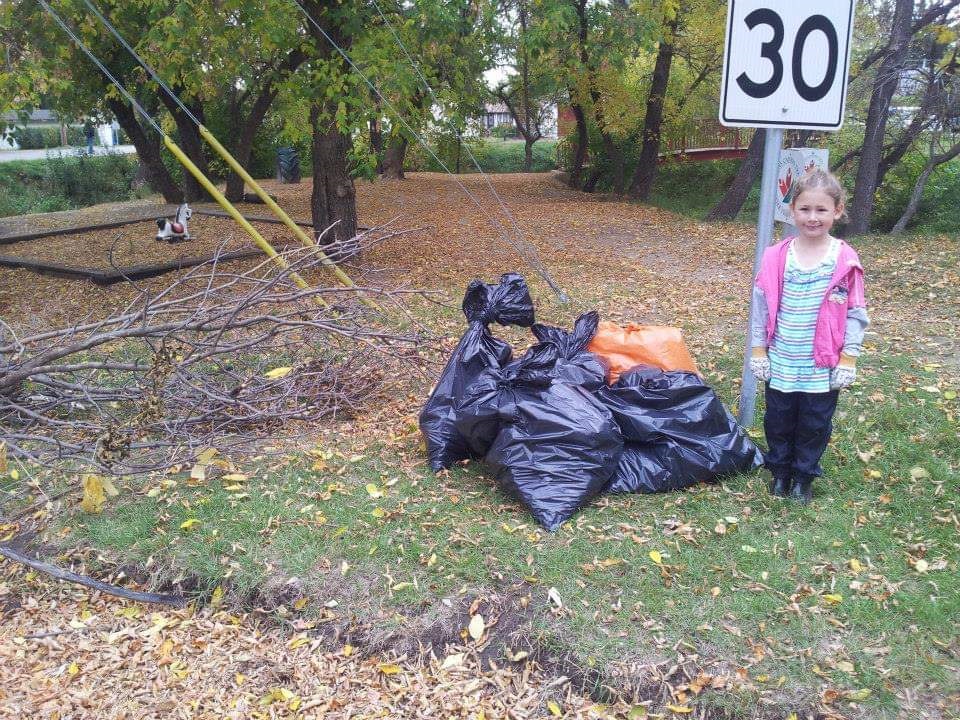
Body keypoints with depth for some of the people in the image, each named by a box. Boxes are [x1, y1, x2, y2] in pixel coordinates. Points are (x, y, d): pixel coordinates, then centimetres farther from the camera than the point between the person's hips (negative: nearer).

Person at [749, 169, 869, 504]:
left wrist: (848, 358, -5)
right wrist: (758, 350, 1)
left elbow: (855, 313, -3)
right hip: (781, 363, 1)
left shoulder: (845, 260, -8)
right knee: (778, 421, 14)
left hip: (824, 365, -1)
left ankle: (804, 476, 31)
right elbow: (762, 305, 1)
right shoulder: (776, 257, -6)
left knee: (815, 424, 11)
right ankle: (780, 471, 35)